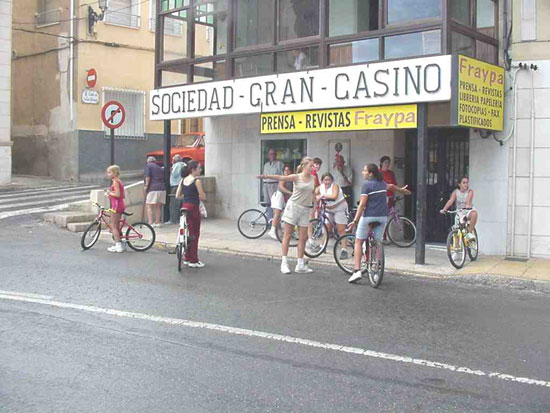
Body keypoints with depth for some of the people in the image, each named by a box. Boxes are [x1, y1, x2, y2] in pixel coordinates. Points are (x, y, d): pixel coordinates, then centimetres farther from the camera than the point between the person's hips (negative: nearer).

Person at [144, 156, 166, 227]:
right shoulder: (159, 167, 24)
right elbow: (163, 177, 22)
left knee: (149, 206, -3)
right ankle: (157, 222, 13)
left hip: (153, 188, -6)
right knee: (158, 206, 12)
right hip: (162, 188, 6)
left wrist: (146, 185, -2)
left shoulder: (148, 166, 6)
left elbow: (148, 176, -8)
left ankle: (150, 222, -13)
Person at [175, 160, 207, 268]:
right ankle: (193, 261, 5)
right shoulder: (197, 181, -12)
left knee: (188, 233, 17)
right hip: (193, 208, -7)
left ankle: (187, 258, 22)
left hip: (184, 207, 7)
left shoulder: (183, 180, 9)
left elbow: (177, 196, 10)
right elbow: (203, 197, -12)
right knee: (195, 234, 1)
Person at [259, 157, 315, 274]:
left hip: (305, 209, 5)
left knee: (303, 238, 3)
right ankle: (284, 263, 2)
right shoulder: (296, 177, -6)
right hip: (293, 206, -5)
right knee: (287, 235, -1)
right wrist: (267, 176, -31)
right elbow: (282, 178, -18)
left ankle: (300, 265, 10)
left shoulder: (313, 179, 8)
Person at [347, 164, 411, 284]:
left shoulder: (367, 184, -8)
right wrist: (402, 190, 57)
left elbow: (362, 204, -16)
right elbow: (391, 186, 36)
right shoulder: (382, 183, 12)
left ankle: (357, 270, -5)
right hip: (383, 216, 6)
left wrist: (355, 221, -17)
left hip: (369, 216, -6)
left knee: (358, 242, 5)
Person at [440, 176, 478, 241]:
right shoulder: (456, 192, 0)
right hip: (460, 212, 2)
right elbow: (450, 201, -14)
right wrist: (444, 209, -30)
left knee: (474, 213, -35)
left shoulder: (470, 191, -5)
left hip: (468, 211, -2)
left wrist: (468, 205, -48)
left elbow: (468, 199, -26)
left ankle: (470, 233, -24)